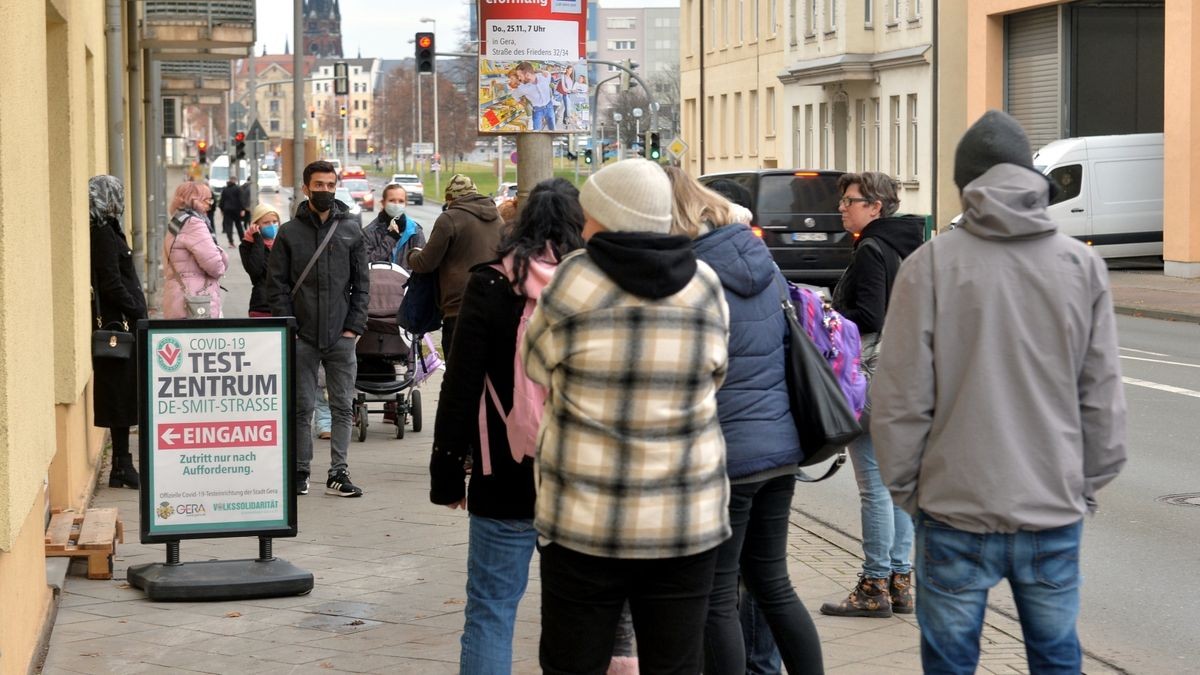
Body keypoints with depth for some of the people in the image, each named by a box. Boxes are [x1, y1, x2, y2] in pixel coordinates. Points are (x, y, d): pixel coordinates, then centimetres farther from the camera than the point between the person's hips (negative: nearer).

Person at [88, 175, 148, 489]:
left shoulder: (106, 231, 14)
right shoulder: (104, 234, -14)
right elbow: (111, 284, -19)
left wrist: (138, 313, 14)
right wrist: (137, 314, -15)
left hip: (115, 324, 9)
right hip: (120, 324, -9)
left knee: (121, 397, 11)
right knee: (122, 395, -5)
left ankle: (122, 466, 16)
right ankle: (121, 467, -1)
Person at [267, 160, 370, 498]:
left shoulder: (351, 231, 8)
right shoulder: (289, 233, 4)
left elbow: (362, 283, 8)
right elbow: (277, 284, 3)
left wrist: (354, 327, -2)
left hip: (342, 337, 1)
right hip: (301, 338, -1)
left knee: (342, 406, 1)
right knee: (302, 408, 4)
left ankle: (338, 473, 5)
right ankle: (300, 470, 12)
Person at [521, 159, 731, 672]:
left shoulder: (575, 284, -10)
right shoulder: (705, 289, 1)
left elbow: (538, 366, 4)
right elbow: (713, 378, 11)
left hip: (587, 519, -3)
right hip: (688, 519, 3)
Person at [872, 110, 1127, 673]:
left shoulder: (930, 265, -9)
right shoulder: (1082, 265, 0)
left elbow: (902, 398, -7)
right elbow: (1103, 395, 3)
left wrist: (903, 485, 7)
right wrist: (1090, 483, 15)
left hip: (957, 508, -2)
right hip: (1056, 510, 2)